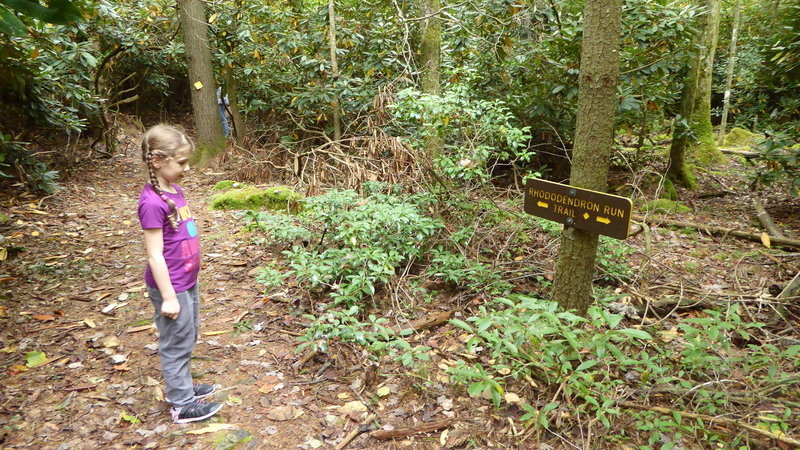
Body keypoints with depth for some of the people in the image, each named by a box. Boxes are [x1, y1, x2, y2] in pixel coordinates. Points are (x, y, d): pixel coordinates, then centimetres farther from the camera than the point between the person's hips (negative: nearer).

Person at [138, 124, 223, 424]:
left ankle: (182, 387, 40)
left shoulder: (174, 190, 4)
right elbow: (155, 255, -22)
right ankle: (182, 405, 23)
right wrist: (168, 297, -18)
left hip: (187, 281, 9)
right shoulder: (153, 202, -24)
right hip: (172, 286, -9)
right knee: (176, 344, 7)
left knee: (188, 337, 22)